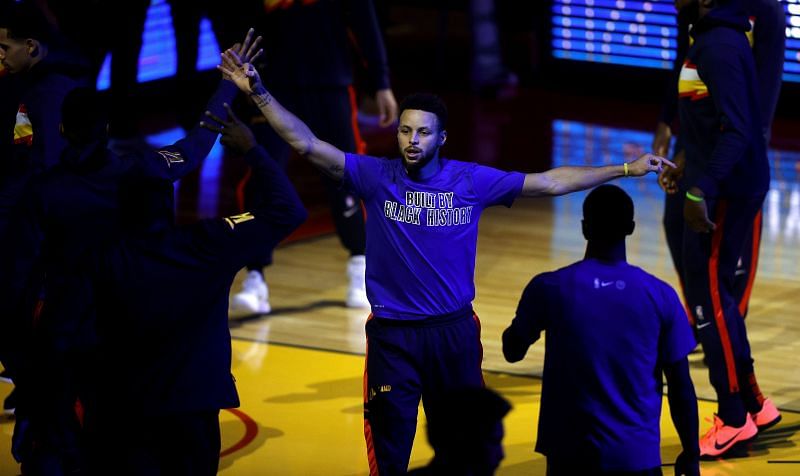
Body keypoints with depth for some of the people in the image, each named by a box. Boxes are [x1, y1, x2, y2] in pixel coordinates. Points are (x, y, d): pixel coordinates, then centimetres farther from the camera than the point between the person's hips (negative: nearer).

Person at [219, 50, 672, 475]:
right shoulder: (376, 177, -6)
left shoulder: (472, 180, -2)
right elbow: (308, 144, -13)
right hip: (392, 333, -1)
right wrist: (259, 92, -24)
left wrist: (627, 169, 2)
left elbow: (551, 182, 3)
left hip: (455, 331, 1)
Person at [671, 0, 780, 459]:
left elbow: (736, 129, -25)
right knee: (714, 294, 16)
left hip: (725, 192, -10)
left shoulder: (719, 47, -19)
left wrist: (703, 189, -29)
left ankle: (735, 419, 3)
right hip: (726, 185, 10)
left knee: (710, 296, -4)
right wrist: (689, 166, 27)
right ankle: (752, 403, 25)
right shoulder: (715, 39, 11)